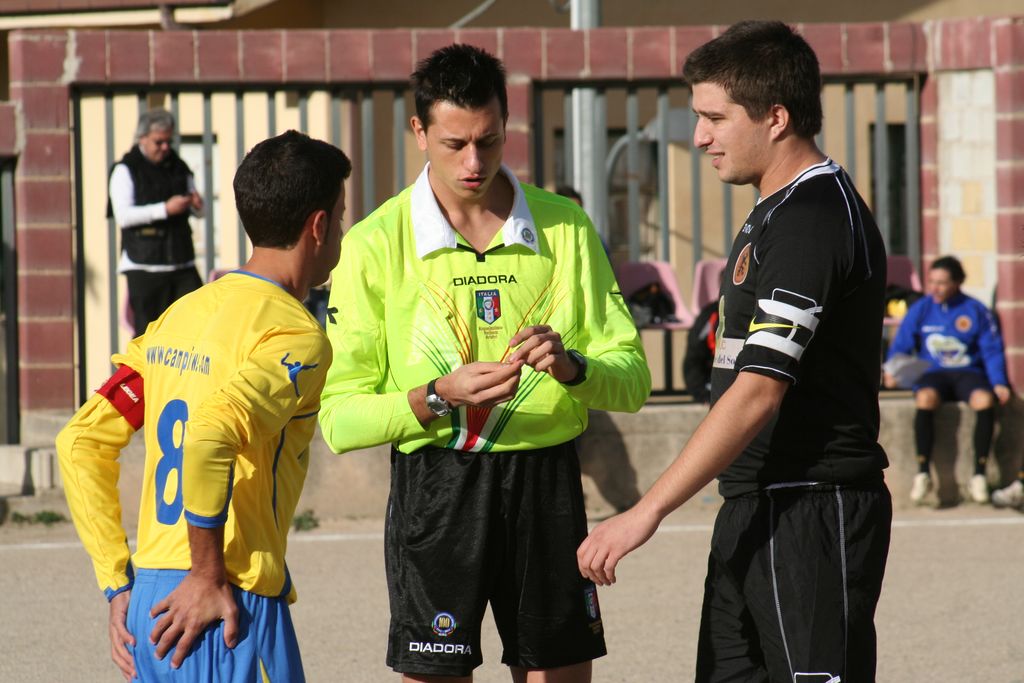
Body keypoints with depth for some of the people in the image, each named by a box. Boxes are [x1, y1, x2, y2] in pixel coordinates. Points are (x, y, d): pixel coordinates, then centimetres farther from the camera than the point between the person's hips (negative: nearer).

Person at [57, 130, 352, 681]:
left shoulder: (181, 314, 15)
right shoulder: (295, 335, -10)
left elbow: (81, 442, 14)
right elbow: (211, 433, -27)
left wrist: (120, 584, 14)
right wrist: (209, 577, -17)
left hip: (153, 603, 8)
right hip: (232, 612, -8)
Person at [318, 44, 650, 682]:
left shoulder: (565, 227, 4)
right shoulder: (374, 245, -4)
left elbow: (632, 379, 4)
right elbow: (339, 416, -7)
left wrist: (570, 367, -17)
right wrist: (439, 396, -22)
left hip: (547, 482, 2)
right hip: (434, 488, -2)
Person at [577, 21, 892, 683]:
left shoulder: (811, 219, -18)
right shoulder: (780, 212, 16)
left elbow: (758, 392, -24)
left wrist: (647, 511, -24)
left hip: (811, 515, -10)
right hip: (759, 510, 10)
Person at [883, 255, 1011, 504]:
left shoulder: (976, 311, 4)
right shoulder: (919, 310, 7)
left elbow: (992, 350, 2)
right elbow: (900, 347, 8)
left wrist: (999, 383, -13)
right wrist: (891, 372, -12)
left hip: (968, 373, 0)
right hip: (933, 374, 0)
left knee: (984, 400, -34)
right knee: (925, 398, -36)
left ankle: (979, 475, -27)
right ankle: (923, 473, -31)